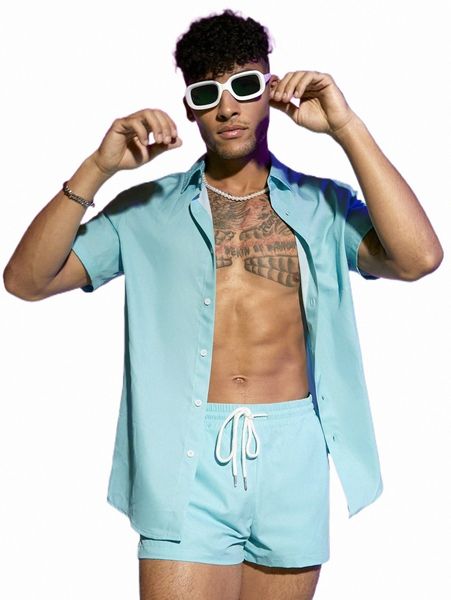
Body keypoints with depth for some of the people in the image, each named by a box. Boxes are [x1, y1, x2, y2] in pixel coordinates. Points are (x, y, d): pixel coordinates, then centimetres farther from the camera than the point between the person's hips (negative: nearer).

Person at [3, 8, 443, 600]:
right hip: (187, 461, -1)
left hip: (294, 457, 1)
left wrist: (346, 127, -11)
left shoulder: (321, 206, 8)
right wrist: (98, 167, -11)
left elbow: (418, 258, -10)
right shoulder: (146, 209, 8)